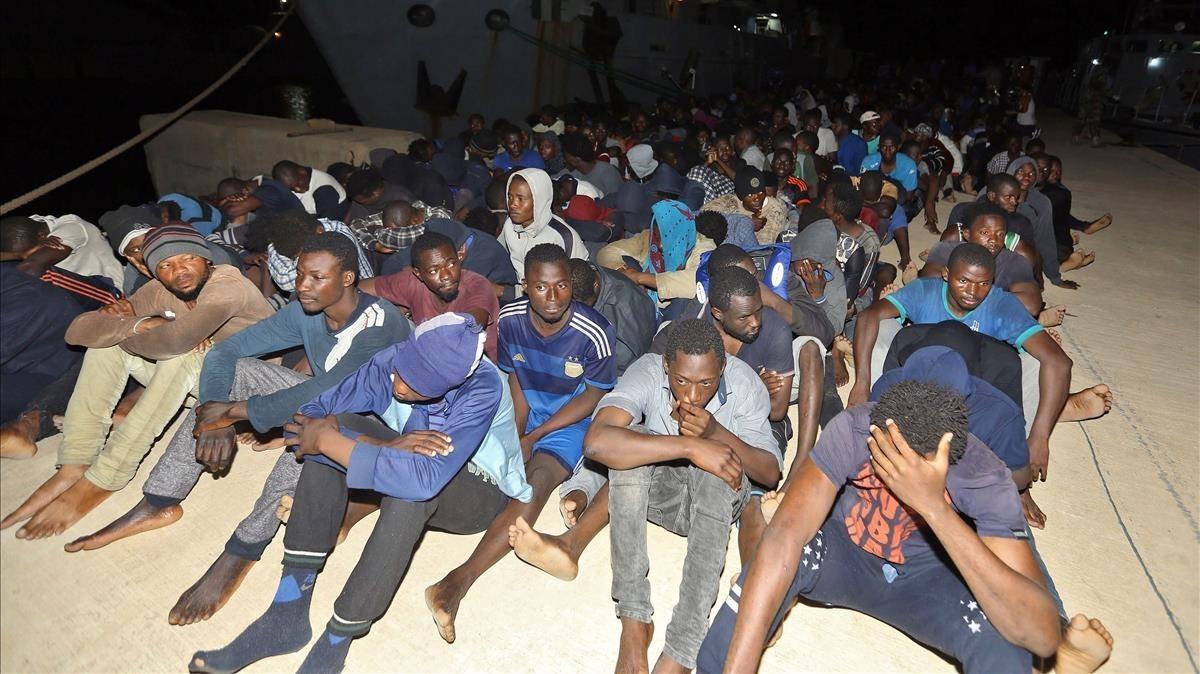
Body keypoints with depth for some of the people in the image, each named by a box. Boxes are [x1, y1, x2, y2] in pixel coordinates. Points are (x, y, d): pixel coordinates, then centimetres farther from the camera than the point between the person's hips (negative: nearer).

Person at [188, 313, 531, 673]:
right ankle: (288, 613, -18)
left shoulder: (484, 387, -34)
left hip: (480, 492, -5)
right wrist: (385, 448, -32)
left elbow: (426, 478, -43)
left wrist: (328, 440, -35)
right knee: (330, 430, -21)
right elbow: (311, 415, -17)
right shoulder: (390, 361, -19)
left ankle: (337, 640, -23)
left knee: (412, 484, -39)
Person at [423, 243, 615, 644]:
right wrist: (517, 437, -12)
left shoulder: (593, 333, -23)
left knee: (536, 482, -29)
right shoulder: (510, 318, -12)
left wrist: (533, 437, -14)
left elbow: (594, 396, -12)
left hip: (571, 417, -5)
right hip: (522, 409, 5)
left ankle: (459, 581, -36)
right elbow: (514, 378, 1)